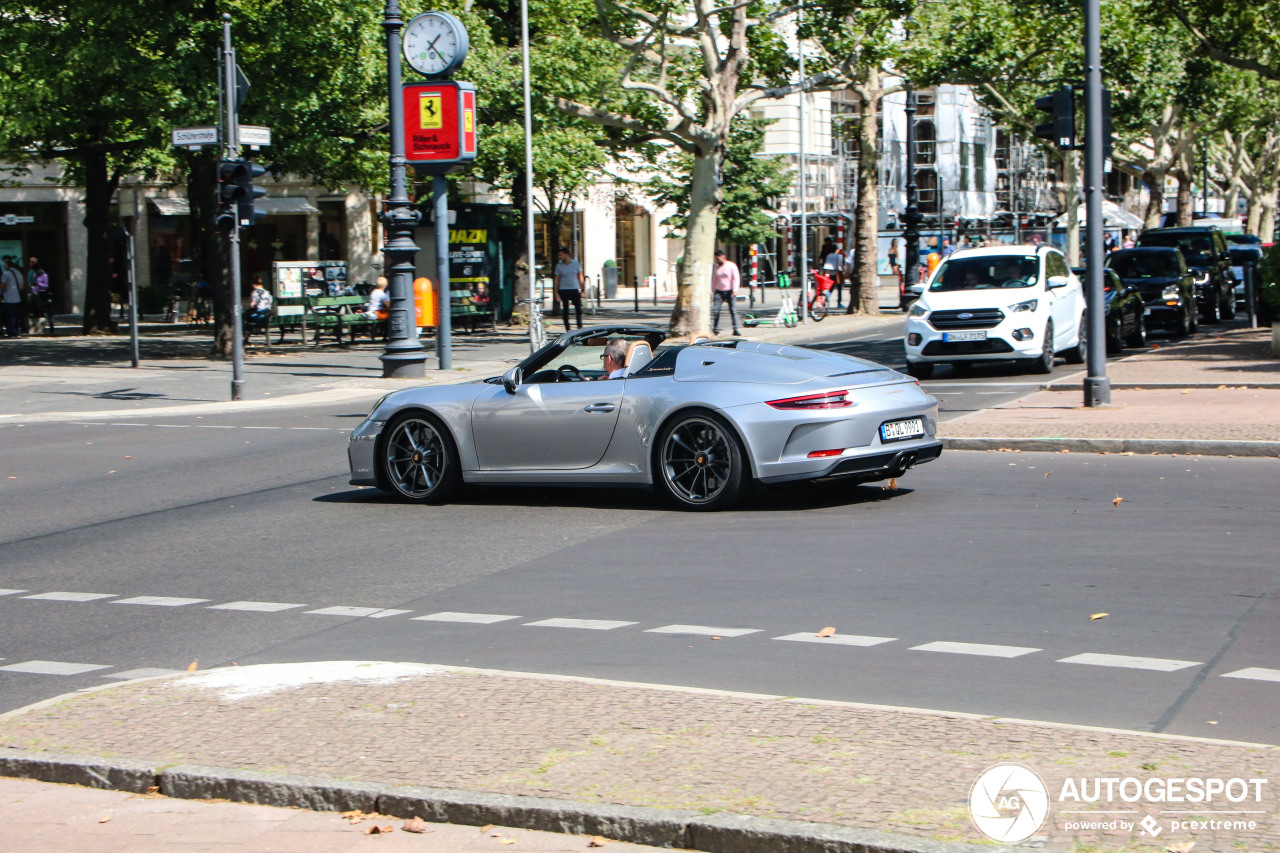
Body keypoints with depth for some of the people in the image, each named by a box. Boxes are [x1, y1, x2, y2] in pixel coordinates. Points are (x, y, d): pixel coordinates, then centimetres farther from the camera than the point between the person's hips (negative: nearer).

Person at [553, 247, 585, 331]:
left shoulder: (575, 264, 5)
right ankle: (567, 329, 7)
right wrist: (556, 292, -2)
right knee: (565, 310, 0)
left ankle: (580, 326, 11)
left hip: (575, 289, 1)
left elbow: (580, 277, 10)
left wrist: (582, 290, 5)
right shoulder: (559, 265, 3)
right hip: (563, 290, -1)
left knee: (579, 309, -2)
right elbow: (557, 279, 5)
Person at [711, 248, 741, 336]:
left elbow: (736, 278, -6)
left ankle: (735, 329, -4)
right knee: (715, 310, -7)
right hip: (719, 291, 4)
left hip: (730, 291, -4)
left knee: (733, 310, -6)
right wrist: (713, 292, 16)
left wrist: (735, 290, -17)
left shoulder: (732, 266, -1)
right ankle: (715, 329, -1)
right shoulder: (716, 267, 13)